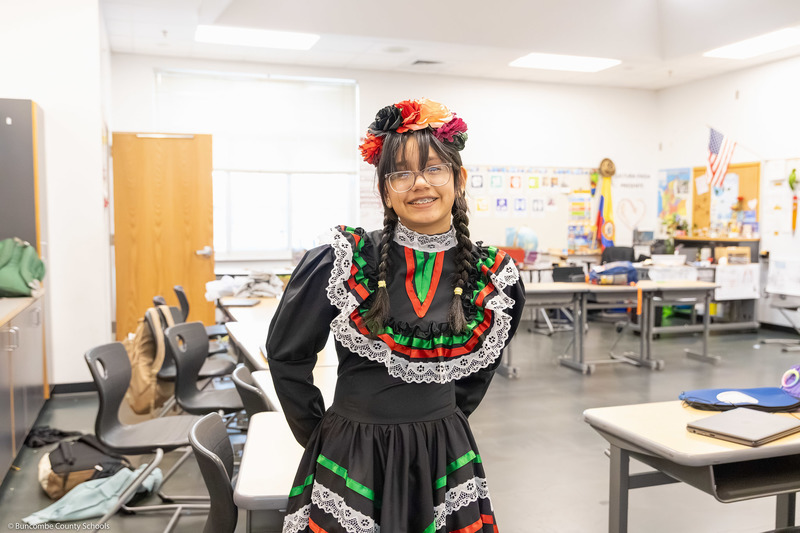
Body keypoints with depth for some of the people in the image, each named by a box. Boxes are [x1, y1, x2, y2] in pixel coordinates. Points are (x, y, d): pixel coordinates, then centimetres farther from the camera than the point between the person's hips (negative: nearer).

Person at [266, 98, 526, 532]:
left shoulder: (494, 277, -4)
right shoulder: (340, 263, -12)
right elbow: (285, 355, -1)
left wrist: (439, 421, 12)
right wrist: (318, 432, 4)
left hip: (444, 462, 3)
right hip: (349, 461, -2)